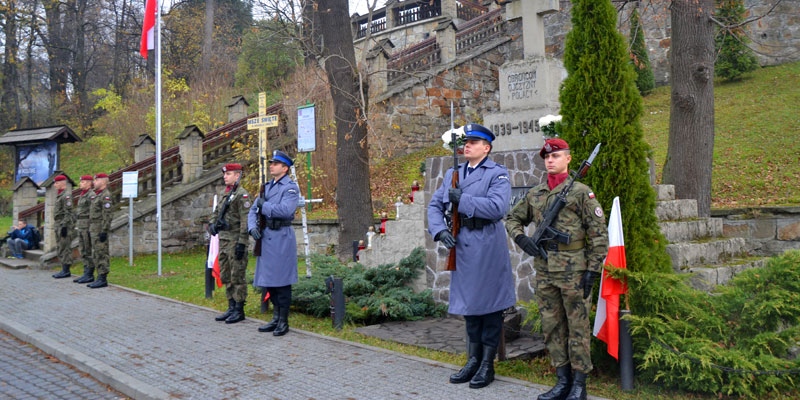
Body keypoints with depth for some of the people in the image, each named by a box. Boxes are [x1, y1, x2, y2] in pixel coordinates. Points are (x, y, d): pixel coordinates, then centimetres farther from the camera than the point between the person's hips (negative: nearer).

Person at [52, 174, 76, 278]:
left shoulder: (67, 195, -13)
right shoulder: (60, 195, 18)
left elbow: (68, 212, -19)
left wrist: (64, 226, -22)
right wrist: (58, 227, 22)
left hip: (64, 224, -10)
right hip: (59, 225, 10)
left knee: (65, 248, -8)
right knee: (60, 248, 11)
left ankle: (66, 271, -6)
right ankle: (64, 270, 16)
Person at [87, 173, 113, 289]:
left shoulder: (106, 195, -13)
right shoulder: (95, 195, 18)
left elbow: (108, 215, -20)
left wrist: (104, 231, -23)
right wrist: (90, 229, 21)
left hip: (101, 229, -10)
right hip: (94, 229, 10)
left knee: (101, 254, -7)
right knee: (95, 255, 11)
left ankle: (103, 279, -5)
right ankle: (100, 278, 16)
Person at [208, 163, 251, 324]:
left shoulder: (242, 194, -12)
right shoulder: (224, 193, 15)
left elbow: (245, 220, -17)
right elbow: (217, 212, 24)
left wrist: (242, 243, -21)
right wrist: (212, 224, 2)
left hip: (235, 241, -9)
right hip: (223, 240, 9)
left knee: (237, 277, -3)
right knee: (226, 277, 13)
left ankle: (239, 310, 4)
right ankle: (231, 308, 22)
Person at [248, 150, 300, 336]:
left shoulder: (290, 188, -7)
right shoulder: (267, 187, 16)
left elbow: (285, 210, -23)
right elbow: (253, 210, 15)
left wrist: (264, 206, -10)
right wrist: (252, 227, -4)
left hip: (281, 237, -8)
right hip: (266, 237, 8)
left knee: (281, 282, -3)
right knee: (269, 280, 12)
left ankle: (283, 322, 6)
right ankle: (276, 319, 22)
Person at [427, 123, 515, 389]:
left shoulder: (497, 174, -4)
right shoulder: (453, 174, 14)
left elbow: (497, 207, -20)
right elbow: (434, 205, 11)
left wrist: (462, 200, -16)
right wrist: (440, 230, -6)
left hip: (487, 247, -6)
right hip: (461, 246, 6)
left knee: (489, 305, 2)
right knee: (468, 303, 13)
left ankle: (487, 365, 13)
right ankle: (473, 360, 25)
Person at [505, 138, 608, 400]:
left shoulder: (581, 192, -6)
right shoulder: (534, 194, 10)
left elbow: (599, 234, -7)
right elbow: (513, 219, 22)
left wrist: (593, 271, -12)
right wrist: (521, 239, 1)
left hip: (574, 272, -6)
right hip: (545, 273, 6)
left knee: (577, 329, 3)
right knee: (552, 328, 11)